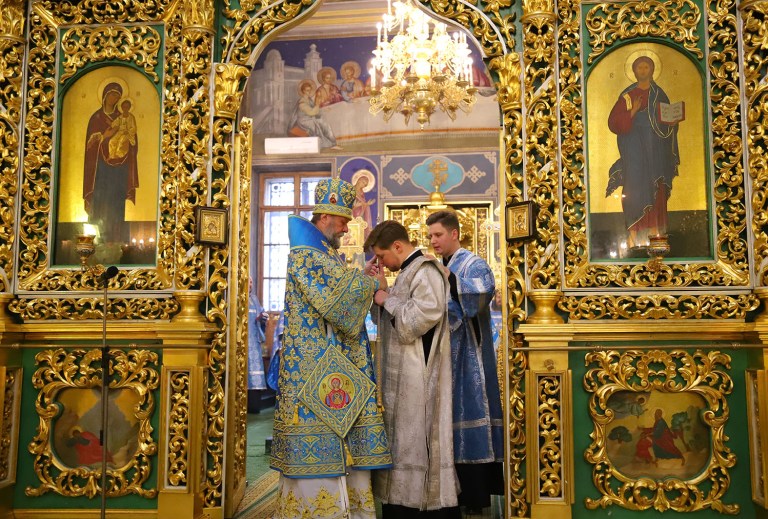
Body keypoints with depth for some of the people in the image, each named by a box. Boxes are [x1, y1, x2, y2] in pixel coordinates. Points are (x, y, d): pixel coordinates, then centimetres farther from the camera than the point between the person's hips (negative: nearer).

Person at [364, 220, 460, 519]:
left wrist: (387, 300, -9)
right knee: (402, 445, 12)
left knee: (416, 446, -3)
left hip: (417, 379, -10)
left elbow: (419, 318, -24)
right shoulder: (408, 273, 17)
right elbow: (383, 318, 22)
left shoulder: (425, 271, -12)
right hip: (400, 376, 10)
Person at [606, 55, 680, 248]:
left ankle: (654, 229, 8)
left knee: (656, 187, 2)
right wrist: (632, 112, -20)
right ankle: (633, 232, -9)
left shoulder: (659, 94, 11)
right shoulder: (628, 95, 1)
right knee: (636, 186, -10)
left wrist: (672, 122, -6)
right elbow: (615, 121, -6)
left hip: (656, 145, 4)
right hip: (634, 144, -4)